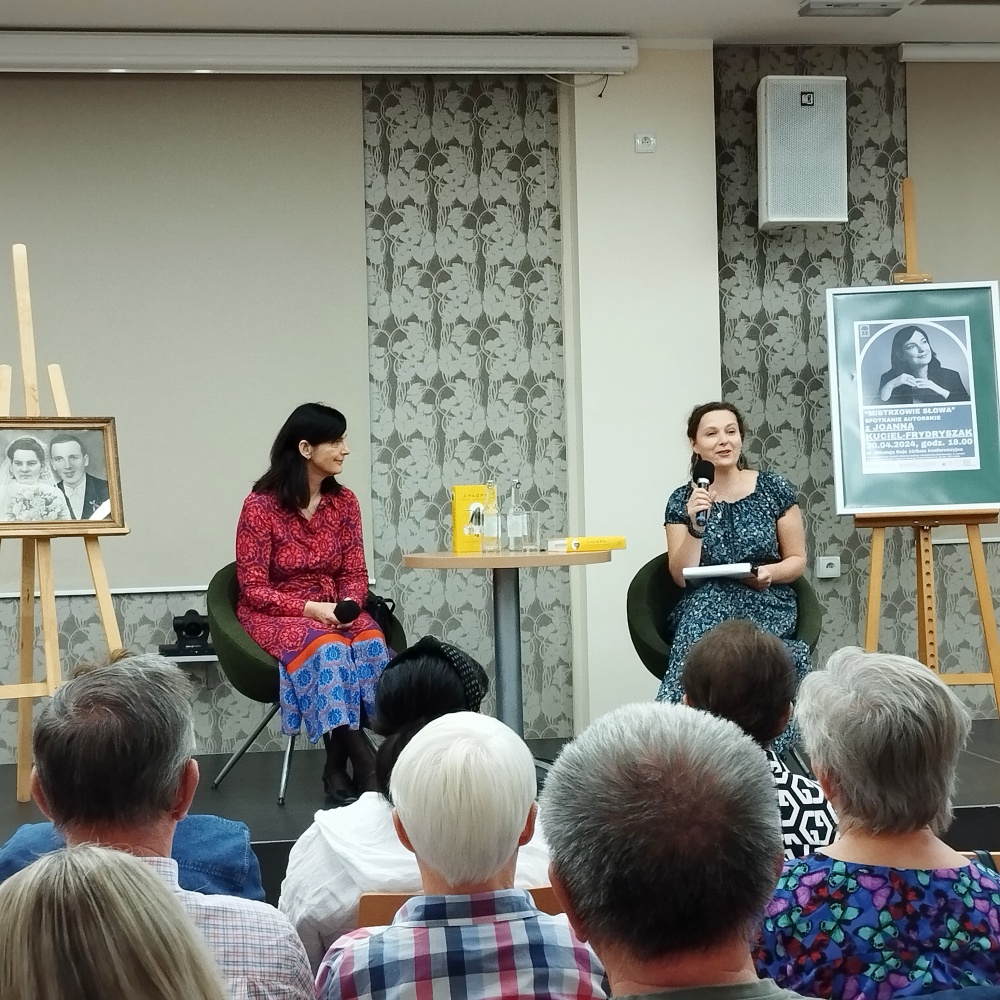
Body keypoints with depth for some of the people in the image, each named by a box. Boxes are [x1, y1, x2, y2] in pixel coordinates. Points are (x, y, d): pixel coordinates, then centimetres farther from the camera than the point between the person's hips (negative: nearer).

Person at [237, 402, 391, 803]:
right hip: (273, 614, -4)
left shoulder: (344, 501, 4)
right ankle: (367, 768, -30)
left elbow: (354, 573, 6)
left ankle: (339, 770, -25)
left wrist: (349, 603, -17)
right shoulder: (261, 506, -11)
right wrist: (310, 608, -24)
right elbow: (254, 589, -11)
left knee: (372, 643, -30)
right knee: (327, 648, -36)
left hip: (333, 611, 4)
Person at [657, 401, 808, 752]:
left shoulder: (774, 489, 3)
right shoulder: (682, 501, 5)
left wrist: (770, 573, -14)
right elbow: (681, 576, -1)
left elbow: (797, 560, 7)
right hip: (707, 602, 1)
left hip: (766, 606, -1)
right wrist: (696, 525, -15)